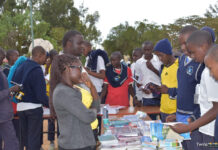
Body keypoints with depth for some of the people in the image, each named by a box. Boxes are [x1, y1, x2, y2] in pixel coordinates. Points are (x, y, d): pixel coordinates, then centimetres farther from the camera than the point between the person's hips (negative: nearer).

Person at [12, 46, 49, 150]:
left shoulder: (20, 67, 6)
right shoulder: (37, 70, -17)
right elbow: (41, 94, -21)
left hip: (20, 107, 7)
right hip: (33, 107, -7)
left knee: (25, 137, 19)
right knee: (34, 138, 2)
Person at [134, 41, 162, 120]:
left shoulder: (159, 60, -1)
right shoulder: (139, 62, 4)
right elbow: (138, 79, 10)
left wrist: (153, 68, -13)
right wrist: (142, 88, -8)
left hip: (160, 95, -1)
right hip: (147, 96, 1)